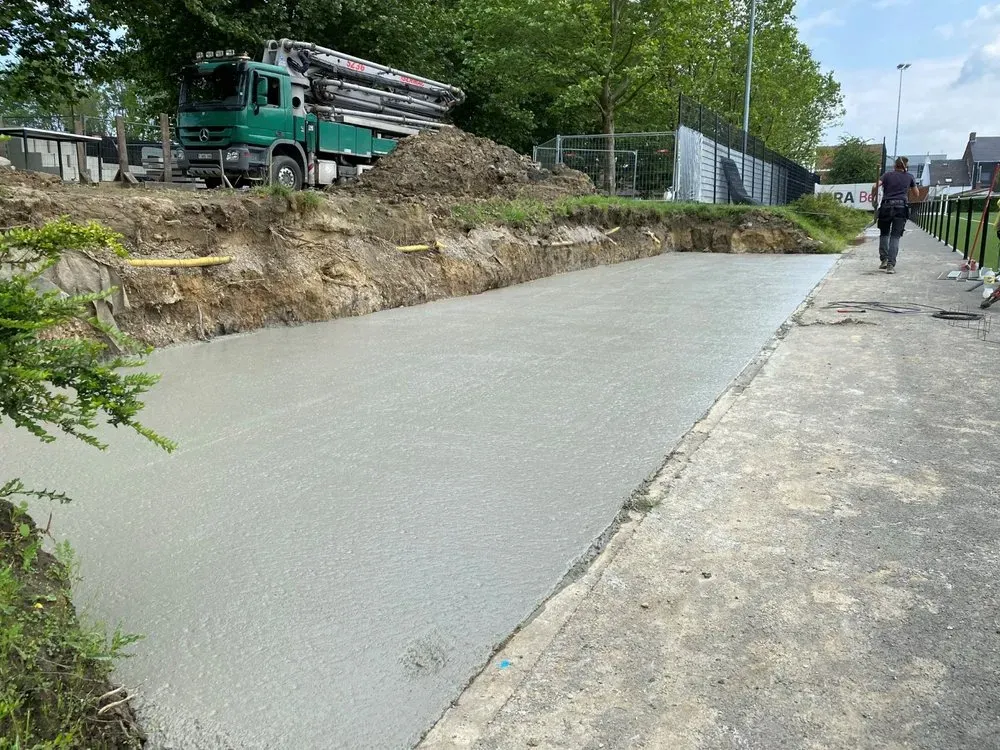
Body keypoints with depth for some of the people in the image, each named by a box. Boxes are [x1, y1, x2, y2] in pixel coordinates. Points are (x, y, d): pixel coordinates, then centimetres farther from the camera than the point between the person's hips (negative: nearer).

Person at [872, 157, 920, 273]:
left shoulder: (887, 175, 11)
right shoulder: (909, 177, 14)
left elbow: (875, 187, -5)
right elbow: (916, 195, 22)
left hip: (886, 206, 0)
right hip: (901, 207, 0)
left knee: (884, 234, 17)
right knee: (895, 237, -1)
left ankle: (884, 259, 7)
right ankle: (891, 265, -10)